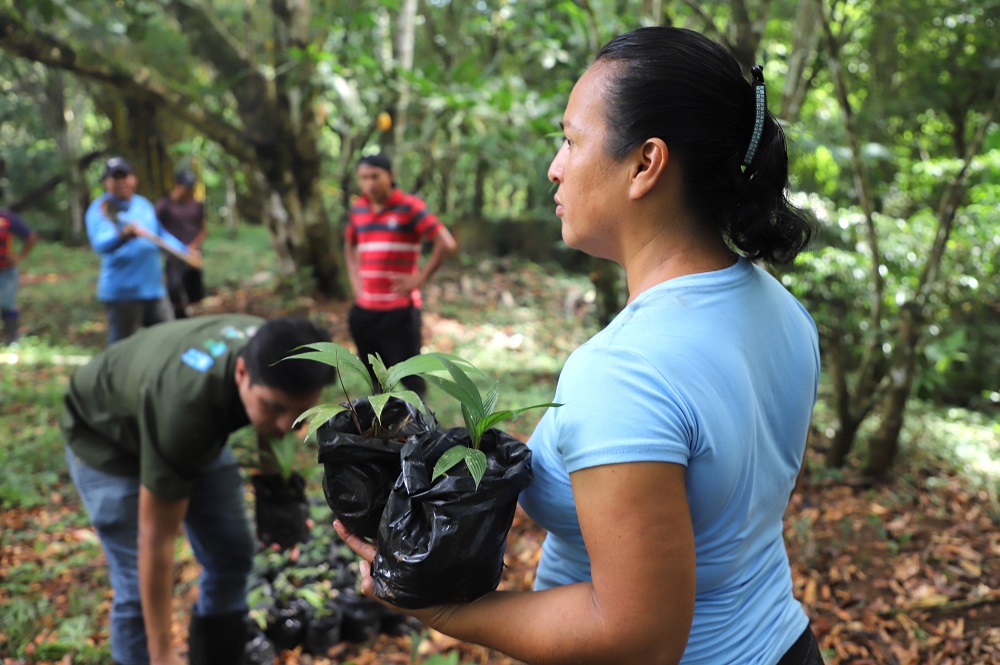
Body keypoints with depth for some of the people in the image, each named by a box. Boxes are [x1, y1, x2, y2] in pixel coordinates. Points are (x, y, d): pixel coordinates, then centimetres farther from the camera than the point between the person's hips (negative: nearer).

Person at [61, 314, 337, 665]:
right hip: (106, 436, -6)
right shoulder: (184, 406, -44)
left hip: (196, 431, 6)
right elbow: (155, 541, -33)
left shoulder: (275, 357, -27)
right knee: (139, 587, -11)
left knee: (232, 556, 4)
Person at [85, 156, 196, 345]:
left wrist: (184, 251, 20)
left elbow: (160, 234, 28)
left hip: (154, 288, 7)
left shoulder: (144, 204, 14)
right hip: (122, 293, -7)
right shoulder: (100, 209, -8)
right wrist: (124, 235, -44)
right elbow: (101, 244, -26)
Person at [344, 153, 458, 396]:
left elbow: (447, 244, -14)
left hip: (400, 310, -6)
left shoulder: (410, 207, -8)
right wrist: (354, 278, 12)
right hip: (364, 310, 6)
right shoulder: (358, 208, 9)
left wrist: (419, 278, -13)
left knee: (409, 377, 1)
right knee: (375, 378, 17)